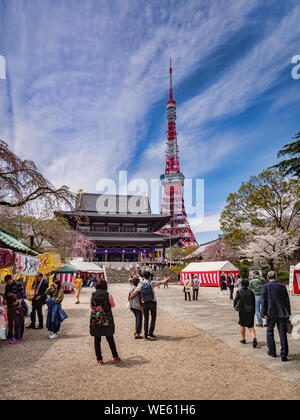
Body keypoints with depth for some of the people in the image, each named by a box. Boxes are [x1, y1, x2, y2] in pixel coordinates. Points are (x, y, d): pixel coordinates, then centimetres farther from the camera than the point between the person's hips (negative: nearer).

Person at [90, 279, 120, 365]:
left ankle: (99, 359, 17)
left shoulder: (92, 296, -7)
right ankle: (115, 357, 25)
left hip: (95, 321, 1)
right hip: (107, 321, 0)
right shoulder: (108, 295, -12)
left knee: (97, 341, 13)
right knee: (110, 340, 15)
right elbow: (113, 305, 4)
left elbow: (91, 307, 7)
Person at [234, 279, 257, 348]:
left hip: (243, 311, -2)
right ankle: (254, 338, -14)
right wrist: (254, 311, 16)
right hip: (251, 311, 2)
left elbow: (235, 301, -6)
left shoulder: (239, 292, -10)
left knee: (242, 325, 18)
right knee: (251, 326, 8)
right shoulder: (251, 292, -2)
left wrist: (235, 306, 16)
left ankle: (243, 339, 27)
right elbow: (254, 302, 5)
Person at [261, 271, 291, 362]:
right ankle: (284, 355, 5)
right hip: (282, 314, 1)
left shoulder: (265, 287, -6)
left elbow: (264, 301, -9)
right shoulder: (282, 286, 0)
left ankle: (272, 352, 24)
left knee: (270, 331, 17)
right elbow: (287, 301, 3)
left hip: (271, 314, -1)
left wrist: (264, 313, -6)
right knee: (283, 334, 5)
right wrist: (288, 313, 11)